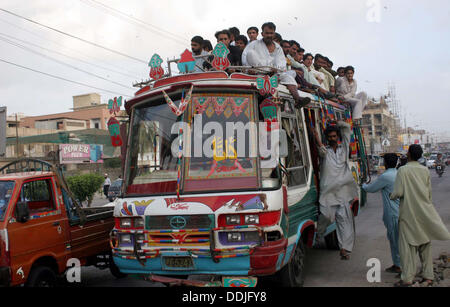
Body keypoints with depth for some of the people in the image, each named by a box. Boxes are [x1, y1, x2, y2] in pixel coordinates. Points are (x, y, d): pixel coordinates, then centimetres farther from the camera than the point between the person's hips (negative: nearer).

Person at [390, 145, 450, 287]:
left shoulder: (403, 170, -12)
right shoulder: (425, 170, 3)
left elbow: (398, 192, -16)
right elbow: (429, 192, 8)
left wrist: (392, 196, 5)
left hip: (408, 212, -5)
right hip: (424, 212, 5)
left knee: (407, 244, 1)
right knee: (425, 244, 13)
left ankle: (407, 278, 2)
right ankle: (428, 276, 20)